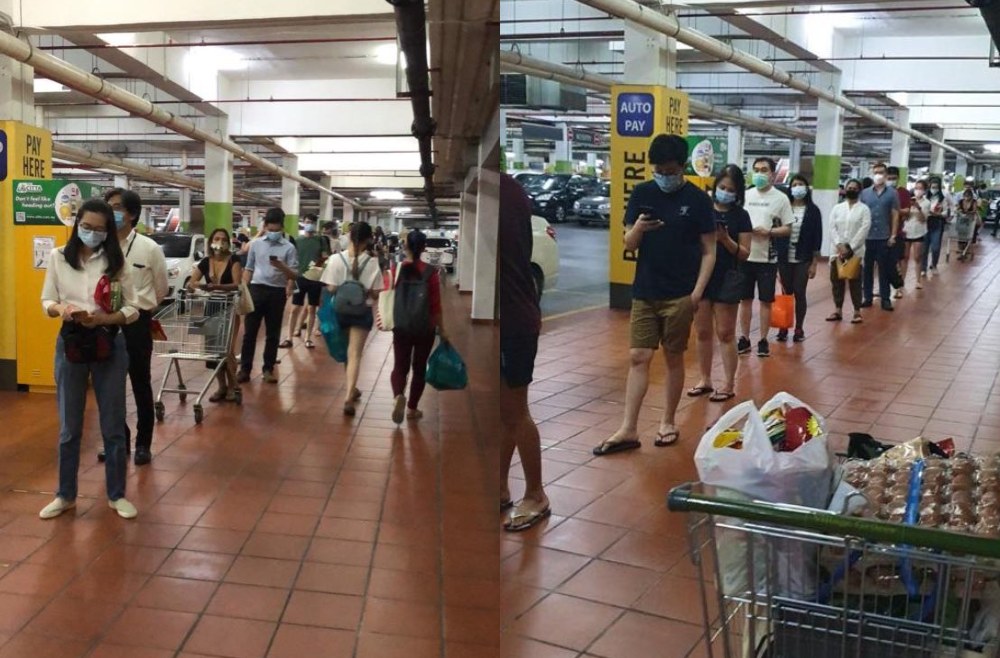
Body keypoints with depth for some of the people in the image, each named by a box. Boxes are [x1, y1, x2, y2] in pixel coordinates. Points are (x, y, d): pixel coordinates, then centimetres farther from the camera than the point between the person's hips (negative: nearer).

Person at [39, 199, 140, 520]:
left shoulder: (117, 261, -4)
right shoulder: (58, 257, 0)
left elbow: (133, 309, -3)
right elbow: (46, 302, 4)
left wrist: (103, 318, -20)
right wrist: (60, 309, -19)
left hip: (109, 345, -1)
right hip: (70, 343, 1)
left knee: (113, 425, 8)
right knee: (69, 427, 11)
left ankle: (116, 495, 21)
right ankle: (65, 495, 25)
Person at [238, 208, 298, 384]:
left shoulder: (289, 248, -1)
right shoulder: (256, 244, 7)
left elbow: (294, 275, -4)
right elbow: (249, 269, 12)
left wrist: (281, 267, -23)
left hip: (277, 292, -1)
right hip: (256, 289, 1)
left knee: (273, 334, 6)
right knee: (250, 332, 2)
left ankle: (268, 369, 16)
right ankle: (245, 369, 8)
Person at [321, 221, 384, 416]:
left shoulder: (336, 260, -11)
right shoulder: (372, 263, -12)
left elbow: (331, 290, -9)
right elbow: (375, 294, -9)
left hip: (340, 310, 2)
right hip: (362, 312, -2)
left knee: (346, 352, 22)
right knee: (355, 354, 0)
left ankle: (351, 389, 37)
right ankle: (348, 397, -13)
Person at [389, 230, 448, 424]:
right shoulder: (431, 272, -11)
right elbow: (435, 305, -9)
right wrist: (441, 329, 2)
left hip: (401, 326, 1)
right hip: (425, 328, -1)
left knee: (400, 366, 10)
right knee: (419, 368, 14)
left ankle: (398, 396, -18)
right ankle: (412, 408, 21)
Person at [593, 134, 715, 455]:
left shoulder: (697, 199, -4)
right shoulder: (642, 193, 3)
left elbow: (708, 252, -3)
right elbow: (629, 245, 5)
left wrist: (697, 292, -12)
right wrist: (638, 229, -18)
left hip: (679, 295, -2)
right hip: (644, 292, 3)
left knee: (674, 358, 7)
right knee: (638, 358, 2)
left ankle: (667, 422, 20)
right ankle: (628, 429, 4)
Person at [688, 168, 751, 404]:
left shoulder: (740, 216, -2)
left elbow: (744, 253, -3)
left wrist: (725, 240, -19)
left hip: (727, 279, -3)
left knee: (725, 334, 2)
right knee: (702, 332, 10)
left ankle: (729, 385, 10)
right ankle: (705, 380, 23)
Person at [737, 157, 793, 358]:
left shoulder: (780, 198, -1)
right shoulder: (745, 195, 6)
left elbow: (788, 229, -2)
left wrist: (768, 232, -18)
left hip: (767, 258, -2)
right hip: (745, 256, 2)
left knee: (766, 300, 4)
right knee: (745, 298, 8)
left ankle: (763, 340, 13)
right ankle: (744, 338, 18)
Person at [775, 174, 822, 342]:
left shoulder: (813, 210, 0)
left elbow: (817, 237, 0)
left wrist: (814, 263, -4)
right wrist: (775, 257, -2)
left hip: (803, 259, -1)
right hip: (784, 258, 1)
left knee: (799, 293, 2)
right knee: (786, 293, 6)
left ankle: (799, 328, 12)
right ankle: (783, 326, 14)